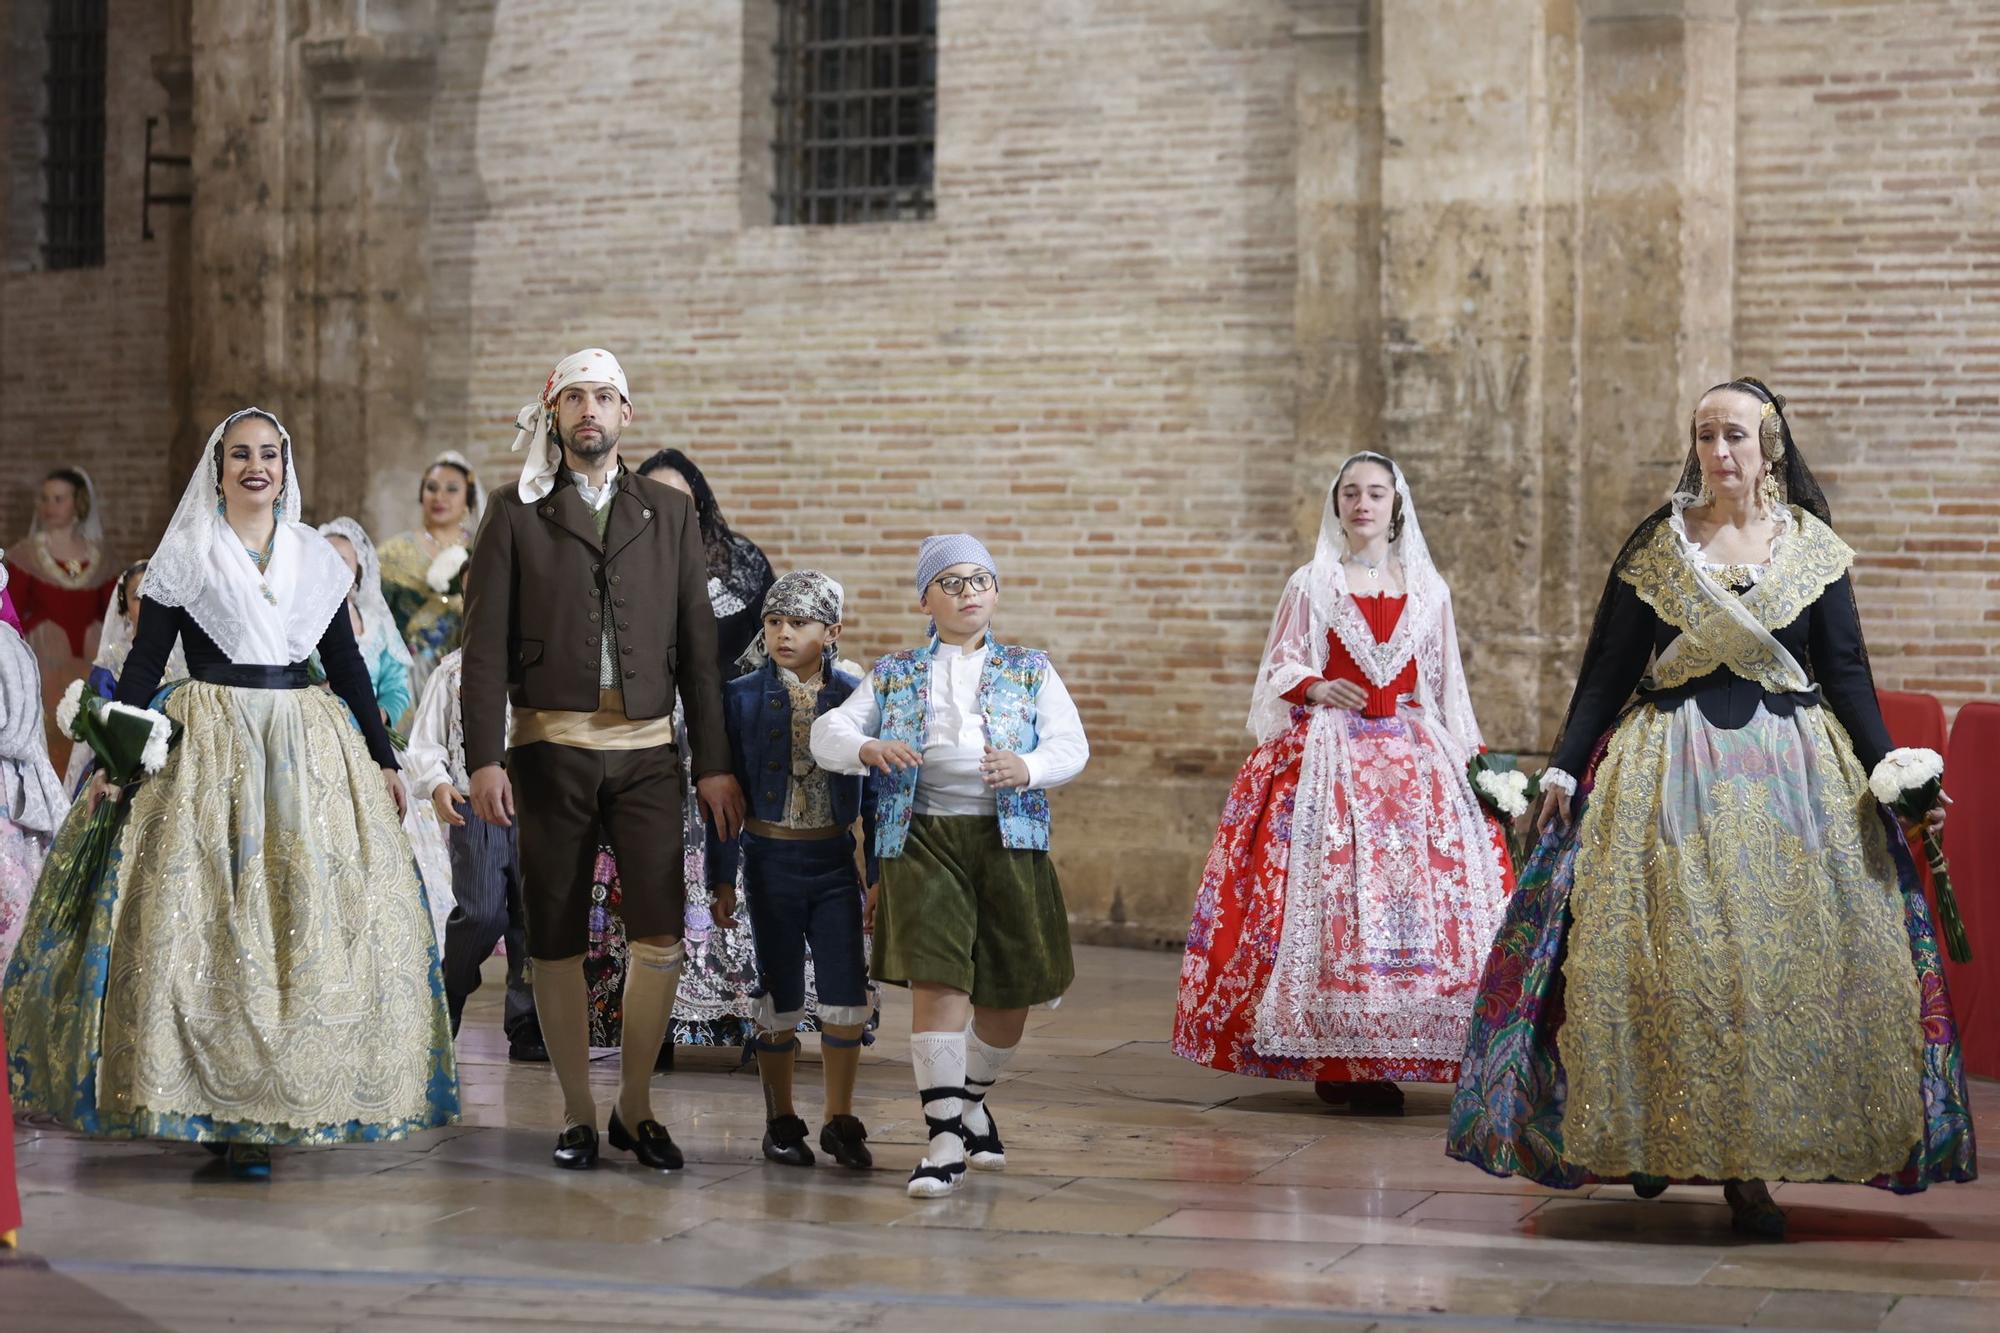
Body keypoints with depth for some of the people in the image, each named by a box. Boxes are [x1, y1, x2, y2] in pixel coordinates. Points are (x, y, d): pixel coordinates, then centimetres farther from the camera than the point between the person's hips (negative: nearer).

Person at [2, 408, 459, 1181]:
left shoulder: (315, 557, 12)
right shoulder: (184, 554, 3)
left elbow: (347, 666, 15)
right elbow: (144, 663, 1)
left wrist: (383, 760, 12)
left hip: (311, 753, 3)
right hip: (211, 748, -3)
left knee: (313, 921, -2)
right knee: (205, 921, -8)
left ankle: (276, 1104, 5)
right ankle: (225, 1112, -1)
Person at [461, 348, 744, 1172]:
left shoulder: (669, 515, 12)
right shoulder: (515, 515, 6)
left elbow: (697, 647, 10)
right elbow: (485, 646, 0)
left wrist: (715, 763, 5)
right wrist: (484, 758, -9)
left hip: (647, 749, 1)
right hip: (550, 747, -1)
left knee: (661, 932, -7)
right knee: (556, 940, 2)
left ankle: (636, 1107, 8)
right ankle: (576, 1112, 14)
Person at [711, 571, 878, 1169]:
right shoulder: (742, 698, -1)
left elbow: (873, 793, 6)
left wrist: (880, 873, 5)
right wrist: (722, 877, 1)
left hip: (835, 860, 1)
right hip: (771, 859, -1)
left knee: (848, 991, -4)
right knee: (781, 993, 5)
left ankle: (841, 1120, 11)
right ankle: (781, 1121, 18)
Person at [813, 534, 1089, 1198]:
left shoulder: (1030, 670, 15)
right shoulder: (895, 675, 16)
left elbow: (1072, 745, 5)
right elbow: (828, 732, 9)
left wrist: (1028, 768, -17)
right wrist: (868, 749, -14)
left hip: (1009, 835, 1)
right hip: (924, 837, -1)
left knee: (1009, 990, 6)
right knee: (938, 980, -15)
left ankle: (972, 1098, 34)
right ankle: (945, 1137, -12)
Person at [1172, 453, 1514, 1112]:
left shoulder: (1428, 590, 12)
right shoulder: (1311, 584, 7)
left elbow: (1446, 687, 16)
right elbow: (1281, 667, 8)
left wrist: (1473, 760, 12)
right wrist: (1315, 689, -13)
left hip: (1413, 756, 2)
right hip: (1327, 753, -2)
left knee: (1415, 894, -7)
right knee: (1327, 893, -11)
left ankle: (1380, 1058, -2)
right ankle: (1334, 1058, -5)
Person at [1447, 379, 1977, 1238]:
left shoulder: (1813, 548, 6)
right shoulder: (1656, 546, 5)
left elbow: (1848, 674, 6)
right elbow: (1606, 667, 6)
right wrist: (1565, 766, -1)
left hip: (1792, 774, 0)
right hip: (1671, 774, 0)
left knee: (1784, 962, -4)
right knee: (1664, 959, -5)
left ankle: (1749, 1168, 1)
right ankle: (1654, 1137, 11)